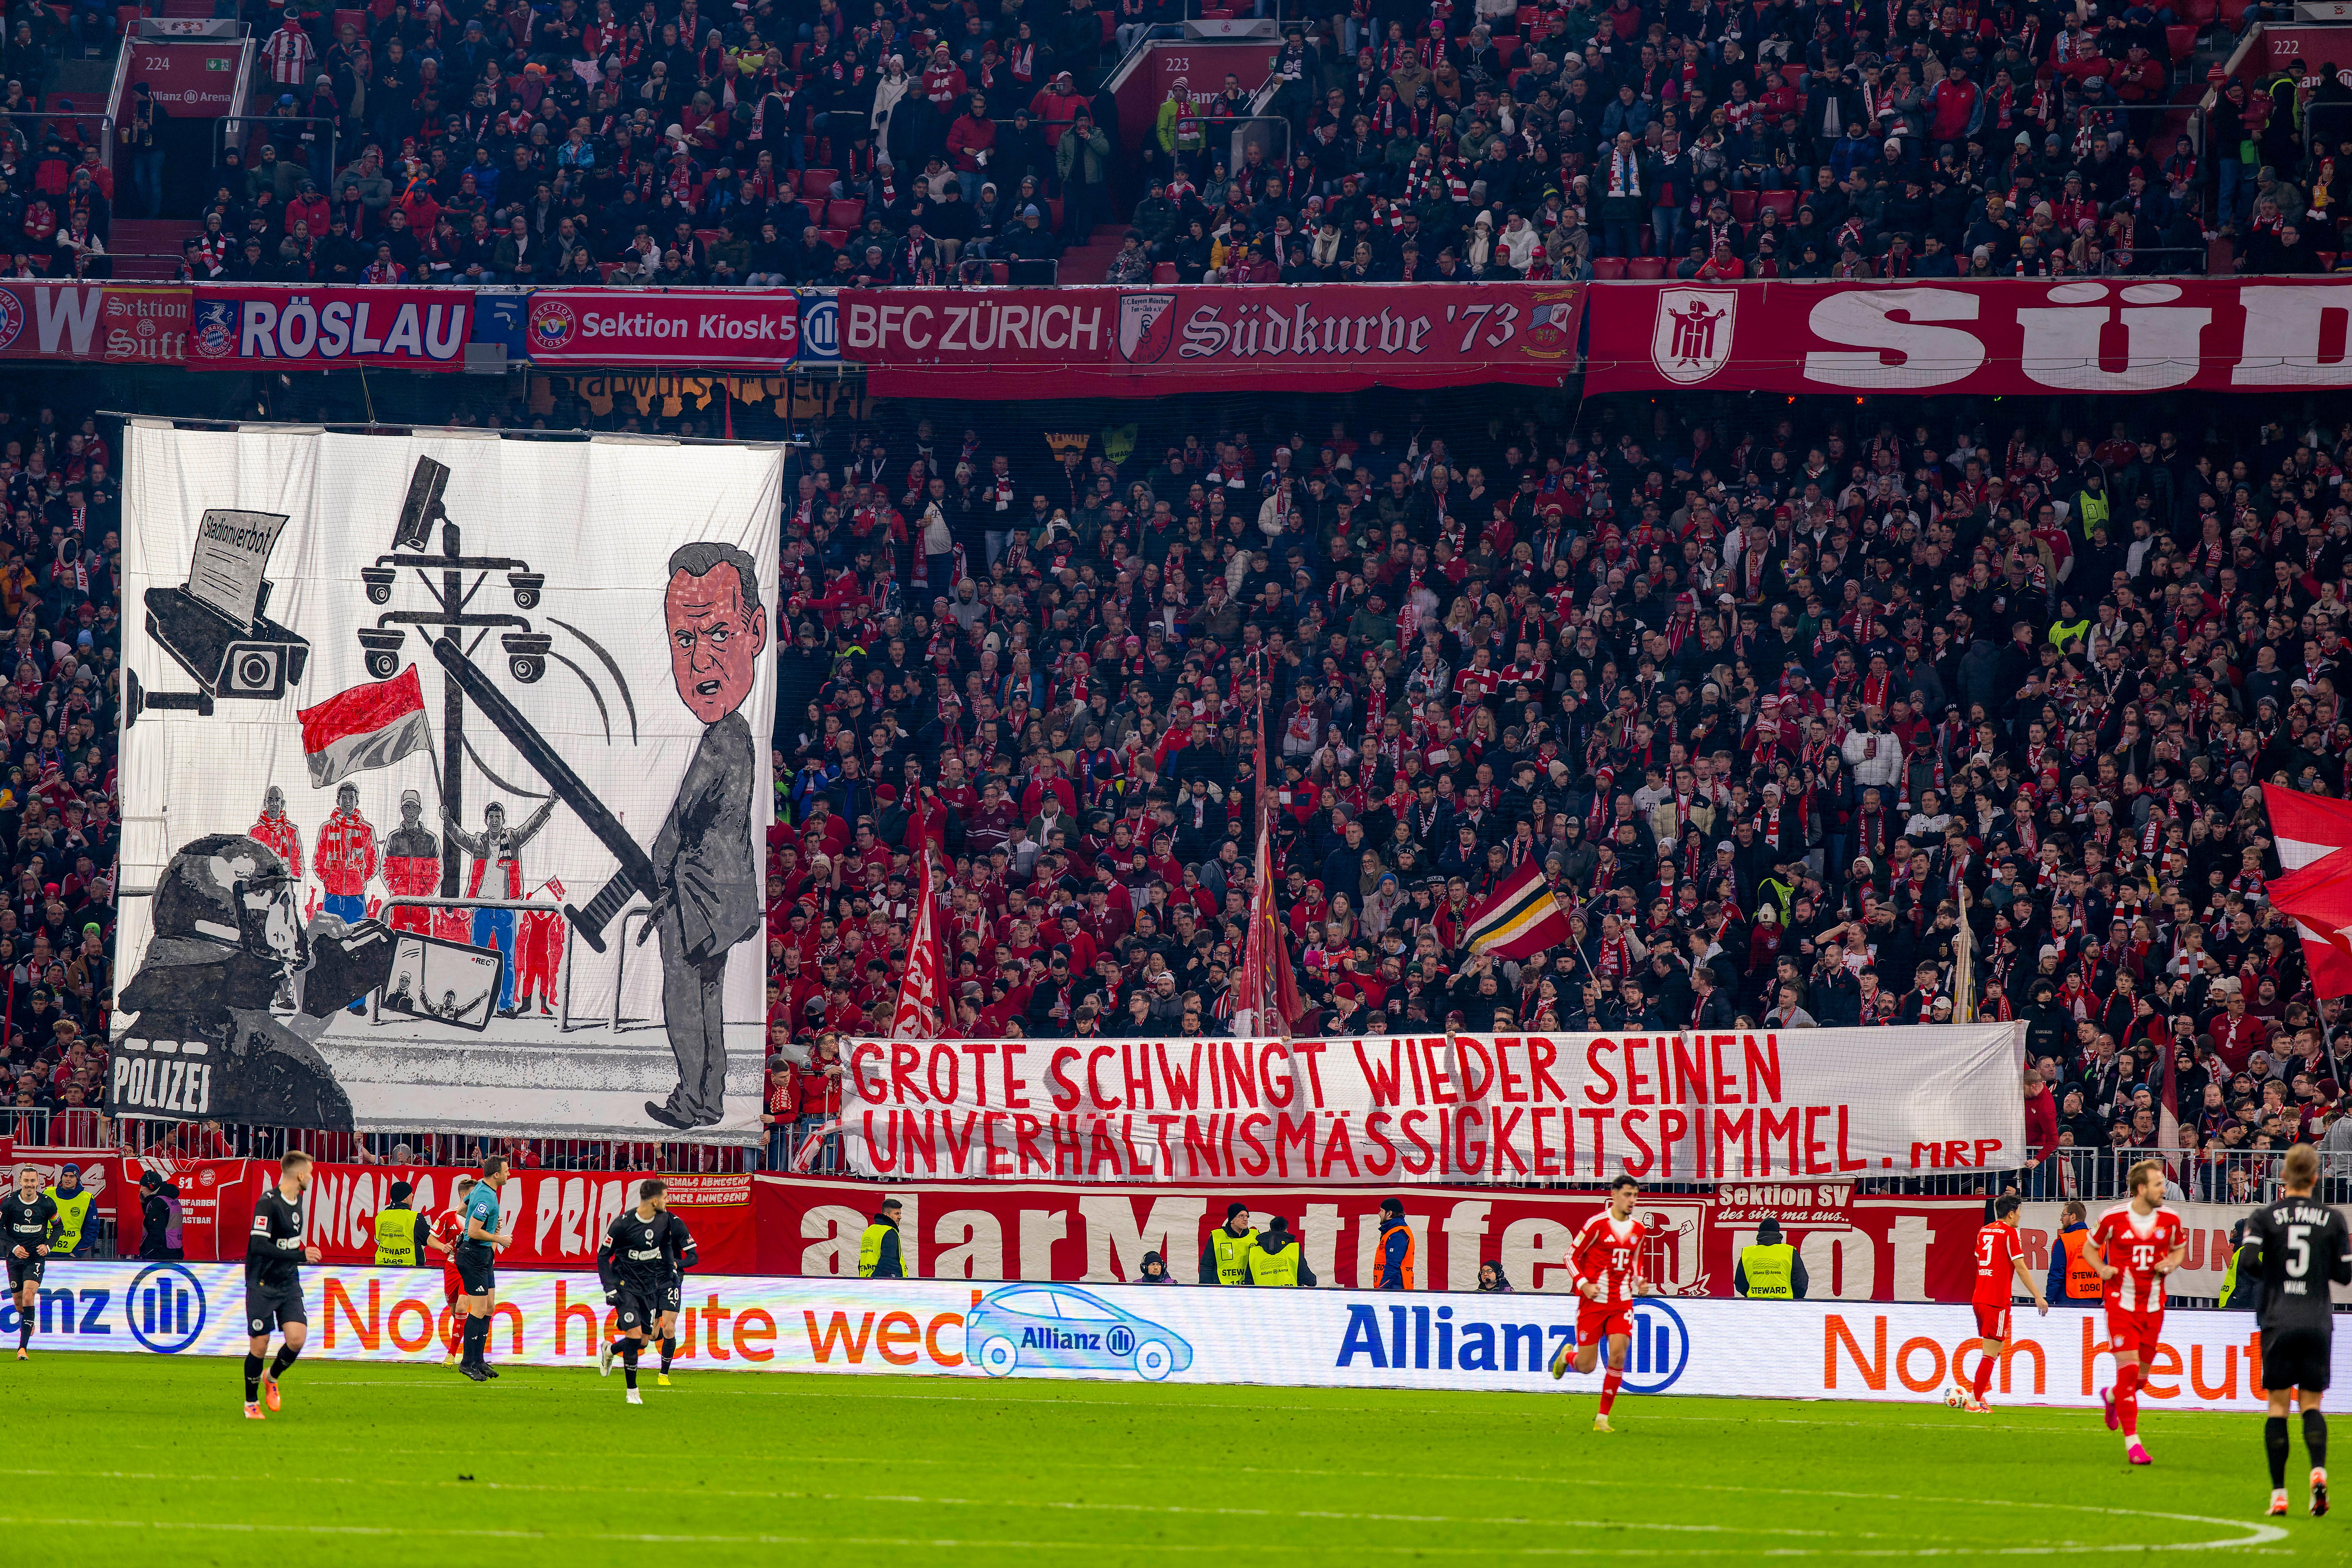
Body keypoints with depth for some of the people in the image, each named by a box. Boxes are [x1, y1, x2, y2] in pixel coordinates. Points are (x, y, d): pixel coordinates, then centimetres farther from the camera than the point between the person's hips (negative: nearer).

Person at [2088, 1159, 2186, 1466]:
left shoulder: (2170, 1220, -1)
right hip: (2121, 1302, -4)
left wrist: (2172, 1265, -4)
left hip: (2153, 1306, 4)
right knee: (2128, 1369, -12)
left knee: (2141, 1375, 10)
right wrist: (2102, 1270, -11)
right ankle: (2131, 1440, -6)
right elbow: (2092, 1247, 7)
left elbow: (2180, 1247, 17)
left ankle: (2112, 1396, 45)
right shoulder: (2113, 1218, -9)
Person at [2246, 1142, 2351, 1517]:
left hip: (2279, 1322, -1)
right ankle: (2318, 1469, -19)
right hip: (2318, 1324, 1)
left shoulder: (2265, 1217, -2)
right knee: (2312, 1404, 8)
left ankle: (2279, 1493, -1)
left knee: (2278, 1405, 5)